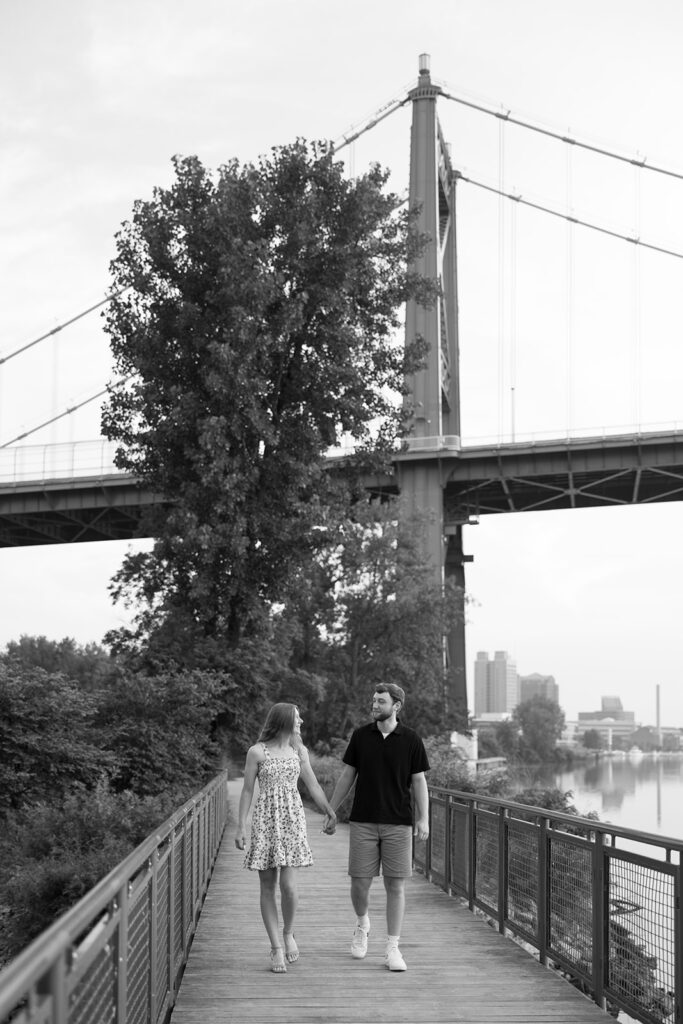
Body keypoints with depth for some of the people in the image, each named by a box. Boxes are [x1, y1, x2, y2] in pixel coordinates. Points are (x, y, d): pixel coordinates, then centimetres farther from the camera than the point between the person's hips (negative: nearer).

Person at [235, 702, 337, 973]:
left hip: (292, 819, 2)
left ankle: (288, 933, 17)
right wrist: (241, 826, -4)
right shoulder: (257, 752, -3)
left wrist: (329, 812, 14)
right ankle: (276, 949, 8)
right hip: (265, 819, -2)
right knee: (267, 888, 1)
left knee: (288, 885, -9)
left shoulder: (299, 751, 9)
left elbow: (313, 785, 16)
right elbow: (247, 791, 0)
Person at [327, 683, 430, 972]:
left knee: (396, 886, -2)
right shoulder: (360, 735, 4)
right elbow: (347, 775, 10)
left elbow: (419, 781, 2)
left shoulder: (410, 739, -1)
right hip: (363, 821, 1)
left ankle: (392, 949, 7)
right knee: (360, 883, 0)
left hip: (398, 823, -1)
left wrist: (423, 818, -8)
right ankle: (362, 924, 31)